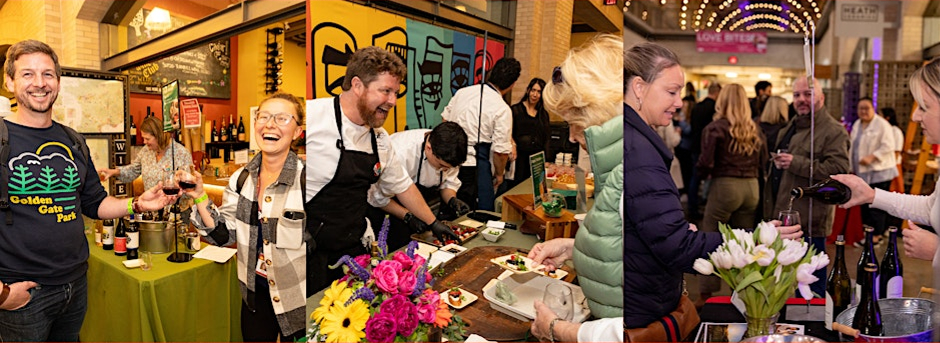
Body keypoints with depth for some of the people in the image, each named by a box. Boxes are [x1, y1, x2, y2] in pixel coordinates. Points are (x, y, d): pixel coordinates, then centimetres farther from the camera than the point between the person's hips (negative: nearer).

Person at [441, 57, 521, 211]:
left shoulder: (462, 92, 5)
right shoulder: (503, 110, -12)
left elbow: (445, 120, 16)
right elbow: (501, 151, -11)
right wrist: (499, 174, 6)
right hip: (474, 168, -7)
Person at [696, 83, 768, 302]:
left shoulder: (715, 129, -7)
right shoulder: (755, 130, 8)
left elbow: (706, 163, -13)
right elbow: (764, 161, 8)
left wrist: (704, 174, 7)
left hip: (724, 186, -5)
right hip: (752, 188, 5)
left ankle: (706, 295, 7)